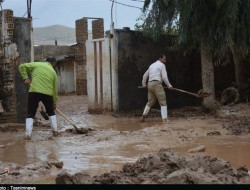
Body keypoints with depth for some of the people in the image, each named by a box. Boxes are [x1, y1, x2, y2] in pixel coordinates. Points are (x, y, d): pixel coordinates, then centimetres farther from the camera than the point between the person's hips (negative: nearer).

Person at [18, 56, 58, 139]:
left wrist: (25, 78, 7)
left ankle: (28, 134, -4)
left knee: (30, 114, 5)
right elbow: (55, 89, 16)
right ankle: (55, 131, 22)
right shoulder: (53, 72, 16)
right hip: (47, 93, 2)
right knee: (51, 112, 24)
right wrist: (54, 103, 22)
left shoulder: (36, 64, 12)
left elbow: (22, 66, 5)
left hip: (34, 92, -1)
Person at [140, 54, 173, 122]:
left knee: (150, 102, 17)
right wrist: (169, 86, -2)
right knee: (163, 102, -6)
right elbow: (164, 77, -9)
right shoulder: (162, 65, 0)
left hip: (150, 84, 8)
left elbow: (145, 75, 28)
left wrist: (144, 84, 39)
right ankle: (164, 119, -14)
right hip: (157, 84, -8)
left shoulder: (152, 65, 23)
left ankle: (143, 116, 14)